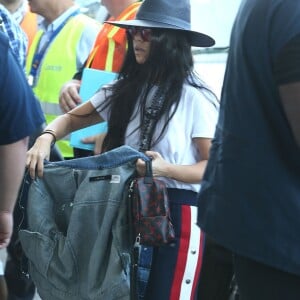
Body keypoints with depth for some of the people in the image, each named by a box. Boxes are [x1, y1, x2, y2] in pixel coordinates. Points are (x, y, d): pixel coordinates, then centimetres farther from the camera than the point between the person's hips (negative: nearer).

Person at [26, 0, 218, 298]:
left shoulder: (194, 96, -11)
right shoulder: (124, 89, 7)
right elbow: (72, 118, 12)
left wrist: (166, 169, -27)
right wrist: (46, 137, -10)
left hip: (178, 213, -6)